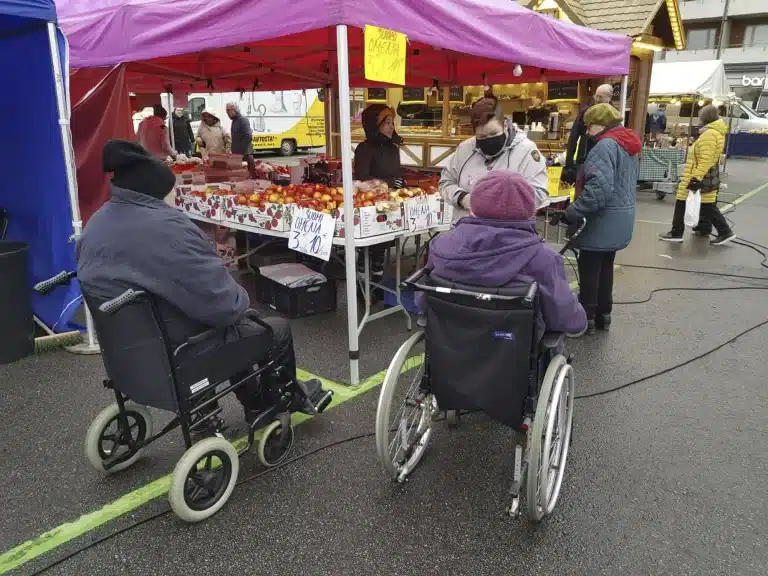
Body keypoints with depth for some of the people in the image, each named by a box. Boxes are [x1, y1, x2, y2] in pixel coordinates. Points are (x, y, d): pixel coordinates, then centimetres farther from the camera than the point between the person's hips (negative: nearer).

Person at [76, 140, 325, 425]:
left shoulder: (95, 224, 1)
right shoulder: (165, 227, -29)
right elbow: (223, 303, -29)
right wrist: (240, 299, -5)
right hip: (175, 354, -9)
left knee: (239, 326, 31)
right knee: (278, 329, 11)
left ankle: (256, 404, 43)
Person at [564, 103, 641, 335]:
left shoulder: (606, 145, -19)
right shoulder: (629, 145, 13)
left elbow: (598, 188, -30)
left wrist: (571, 213, -24)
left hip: (602, 222, -10)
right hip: (619, 221, 10)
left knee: (589, 270, 2)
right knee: (605, 268, 19)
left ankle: (587, 318, 12)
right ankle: (603, 314, 29)